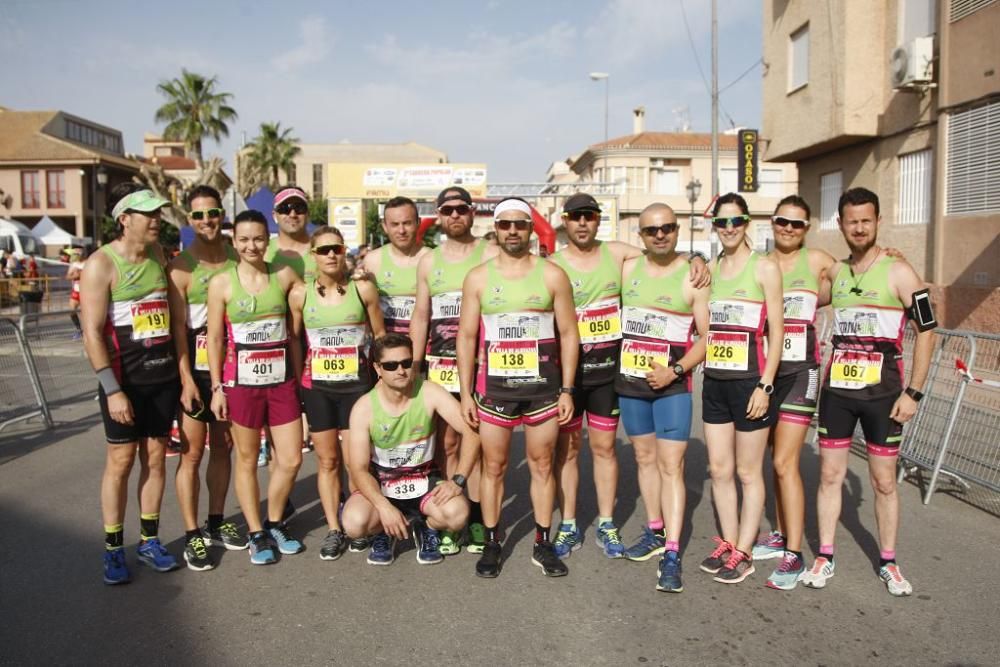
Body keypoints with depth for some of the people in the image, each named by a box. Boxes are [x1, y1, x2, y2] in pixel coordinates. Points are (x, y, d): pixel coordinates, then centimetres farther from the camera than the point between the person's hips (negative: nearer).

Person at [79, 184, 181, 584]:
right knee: (120, 461, 3)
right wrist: (112, 390, -17)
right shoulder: (101, 264, -10)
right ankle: (113, 550, 16)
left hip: (164, 375, 5)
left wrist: (181, 371, 11)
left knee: (155, 458, 10)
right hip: (125, 381, -5)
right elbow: (92, 333, -13)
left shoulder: (159, 255, 8)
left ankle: (149, 541, 22)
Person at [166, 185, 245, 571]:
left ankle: (217, 523, 28)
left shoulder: (236, 260, 6)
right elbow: (178, 327, -11)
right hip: (196, 371, -5)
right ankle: (192, 535, 12)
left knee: (223, 448, 14)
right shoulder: (181, 267, -8)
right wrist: (187, 379, -16)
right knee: (192, 453, 2)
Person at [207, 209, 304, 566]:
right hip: (241, 383, -2)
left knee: (291, 460, 5)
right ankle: (256, 534, 23)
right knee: (247, 461, 8)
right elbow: (215, 339, -1)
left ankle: (274, 525, 28)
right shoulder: (222, 282, -4)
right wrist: (217, 388, -4)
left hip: (282, 381, 3)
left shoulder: (284, 276, 2)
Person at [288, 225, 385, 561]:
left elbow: (380, 334, 5)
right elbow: (293, 340, 8)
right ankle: (333, 530, 19)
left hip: (356, 384, -1)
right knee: (327, 461, 8)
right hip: (316, 387, 1)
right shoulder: (300, 294, -2)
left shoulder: (363, 289, -4)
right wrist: (296, 380, 4)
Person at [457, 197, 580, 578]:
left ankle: (542, 544, 22)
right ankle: (492, 543, 22)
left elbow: (568, 334, 2)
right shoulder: (478, 278, 2)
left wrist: (567, 390, -2)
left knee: (542, 466, 9)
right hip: (494, 388, 0)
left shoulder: (552, 275, 1)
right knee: (493, 467, 8)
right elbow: (467, 337, 4)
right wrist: (465, 393, 0)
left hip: (543, 387, 0)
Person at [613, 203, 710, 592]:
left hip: (672, 386, -4)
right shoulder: (628, 269, 6)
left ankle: (672, 555, -3)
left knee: (671, 466, -7)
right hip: (630, 382, 4)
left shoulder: (692, 278, -5)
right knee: (645, 458, 14)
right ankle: (655, 531, 29)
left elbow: (707, 337, -4)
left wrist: (676, 370, -16)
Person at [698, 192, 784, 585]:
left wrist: (765, 386, -13)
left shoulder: (765, 267, -6)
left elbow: (776, 331, -9)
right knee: (719, 470, 12)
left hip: (749, 381, -5)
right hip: (714, 381, 6)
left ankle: (743, 554, 17)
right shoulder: (710, 269, 10)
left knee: (748, 473, 6)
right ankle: (728, 543, 27)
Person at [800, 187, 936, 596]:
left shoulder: (898, 272, -7)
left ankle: (888, 563, 22)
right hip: (836, 390, 4)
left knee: (883, 481, 6)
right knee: (830, 475, 7)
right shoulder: (835, 272, 6)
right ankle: (825, 558, 17)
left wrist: (913, 392, -11)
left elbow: (926, 331, -6)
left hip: (882, 393, -4)